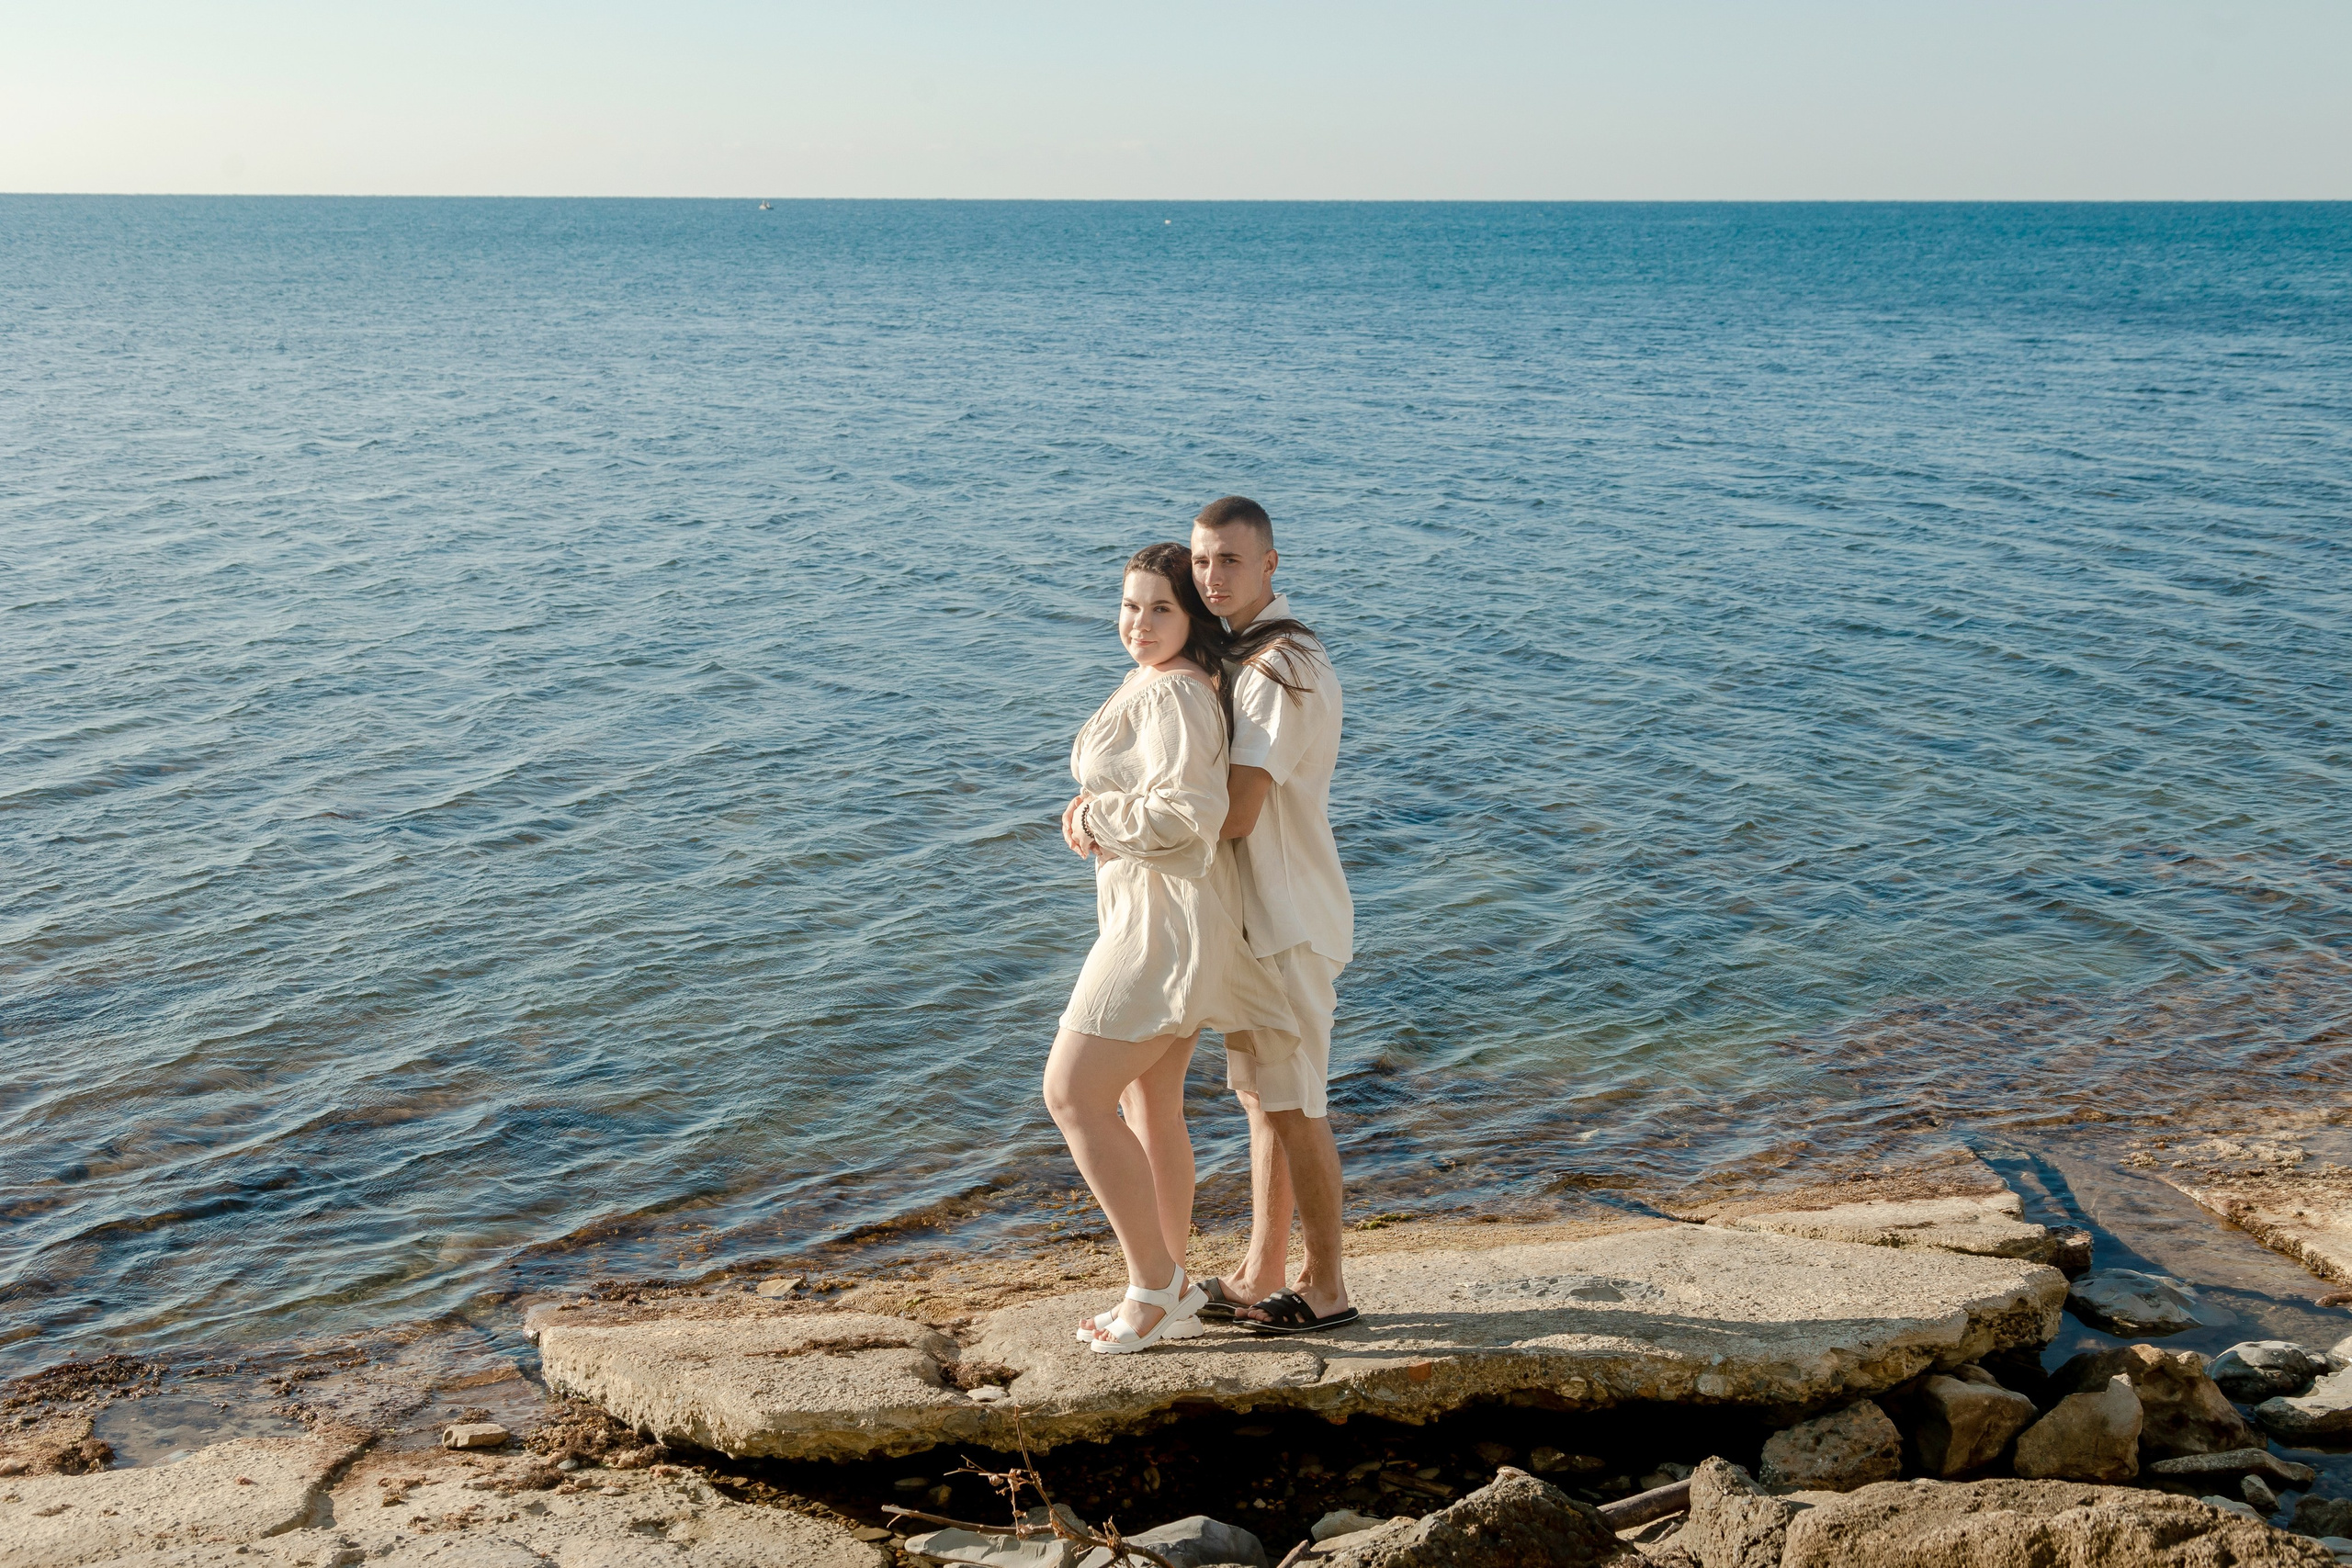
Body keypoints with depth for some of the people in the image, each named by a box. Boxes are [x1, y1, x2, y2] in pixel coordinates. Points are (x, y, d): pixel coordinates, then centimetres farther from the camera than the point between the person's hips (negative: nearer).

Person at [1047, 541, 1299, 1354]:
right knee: (1150, 1108, 14)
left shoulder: (1172, 693, -17)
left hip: (1168, 918, -11)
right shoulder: (1150, 686, 15)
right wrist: (1094, 811, 6)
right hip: (1153, 915, 11)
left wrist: (1095, 816, -14)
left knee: (1075, 1096, -9)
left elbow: (1188, 812, -28)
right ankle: (1168, 1299, 22)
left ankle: (1156, 1286, -1)